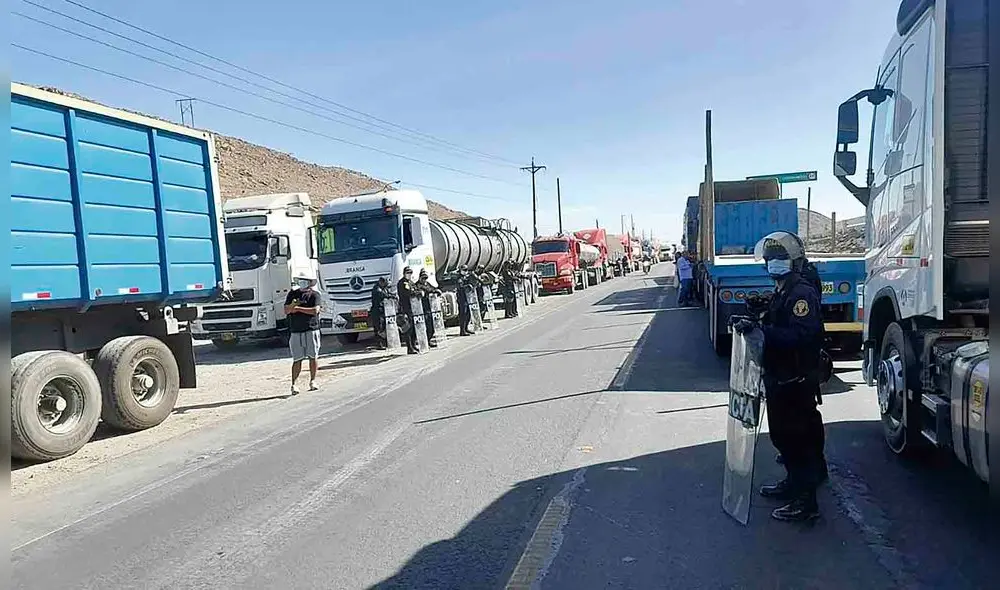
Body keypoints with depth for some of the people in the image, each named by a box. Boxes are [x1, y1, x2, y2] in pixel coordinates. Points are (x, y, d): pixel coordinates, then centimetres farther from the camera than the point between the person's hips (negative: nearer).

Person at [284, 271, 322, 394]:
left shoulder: (314, 295, 4)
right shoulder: (292, 294, 13)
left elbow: (315, 311, -11)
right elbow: (286, 311, 6)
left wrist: (298, 308, -5)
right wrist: (292, 305, -16)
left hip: (311, 330, -1)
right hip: (296, 331, 1)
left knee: (313, 357, 1)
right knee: (297, 359, -1)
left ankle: (312, 381, 15)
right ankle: (293, 384, 3)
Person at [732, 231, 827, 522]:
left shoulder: (802, 293, -18)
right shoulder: (781, 293, 14)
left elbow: (801, 336, -30)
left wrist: (761, 329, -34)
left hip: (796, 381, -10)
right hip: (781, 378, 10)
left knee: (796, 436, -3)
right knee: (783, 433, 20)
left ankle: (805, 501, 8)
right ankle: (795, 482, 37)